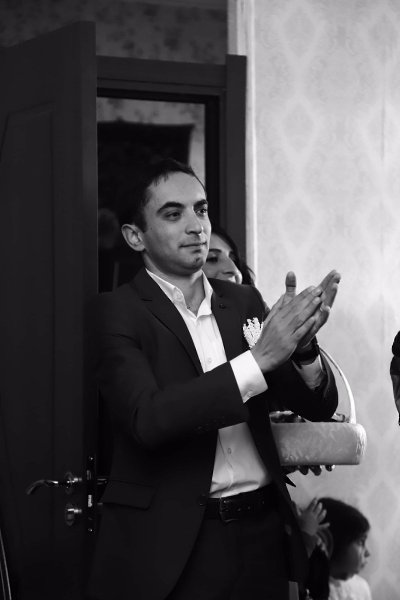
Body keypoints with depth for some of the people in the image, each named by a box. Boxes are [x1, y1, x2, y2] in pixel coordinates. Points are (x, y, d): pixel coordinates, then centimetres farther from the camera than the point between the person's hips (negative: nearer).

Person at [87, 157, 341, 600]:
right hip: (172, 545, -4)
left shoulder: (244, 301, 8)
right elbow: (147, 419, -21)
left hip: (262, 533, 5)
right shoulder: (116, 312, -6)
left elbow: (319, 407, 7)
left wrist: (303, 347, -14)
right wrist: (260, 358, -24)